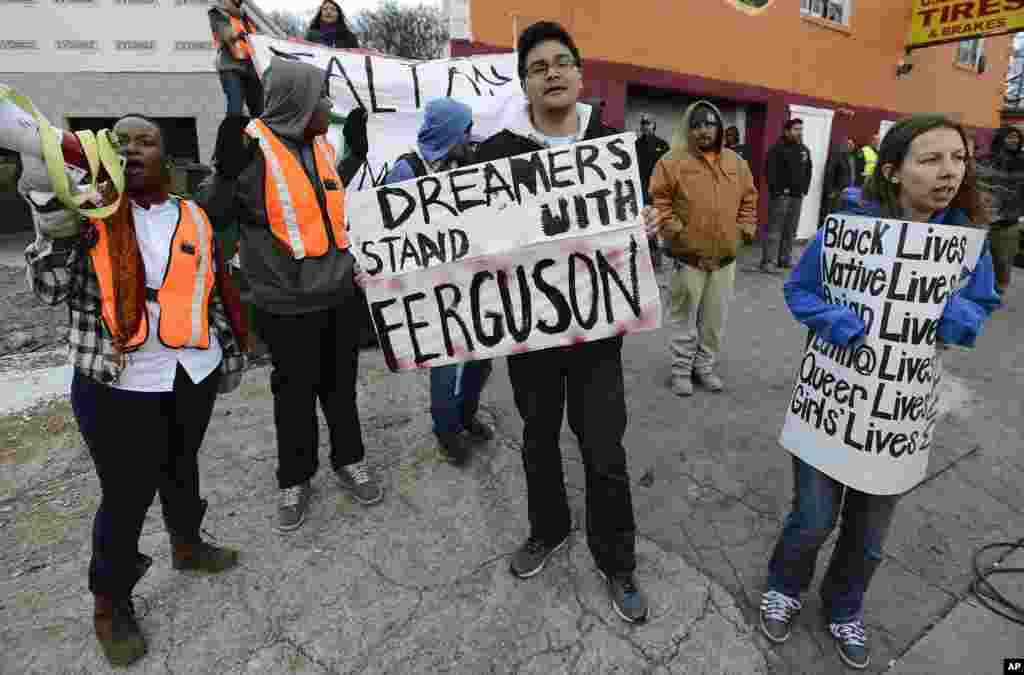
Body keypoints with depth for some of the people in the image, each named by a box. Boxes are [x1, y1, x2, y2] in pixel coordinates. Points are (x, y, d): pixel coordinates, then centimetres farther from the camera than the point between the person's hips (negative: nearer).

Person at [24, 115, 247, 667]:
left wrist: (229, 350, 15)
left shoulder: (193, 218, 6)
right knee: (127, 495, 4)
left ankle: (186, 546, 47)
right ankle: (109, 605, 28)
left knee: (181, 467, 23)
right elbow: (49, 290, -11)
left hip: (194, 376, 4)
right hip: (117, 388, -3)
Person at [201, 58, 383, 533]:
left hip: (338, 292, 6)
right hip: (288, 301, -6)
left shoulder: (320, 143, 8)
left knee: (341, 383, 17)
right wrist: (228, 173, -26)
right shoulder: (253, 150, -12)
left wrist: (355, 151, 19)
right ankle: (294, 479, 30)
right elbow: (213, 217, -10)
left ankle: (349, 460, 36)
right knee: (295, 393, 9)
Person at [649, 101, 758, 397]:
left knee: (715, 319, 12)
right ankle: (681, 369, 17)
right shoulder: (673, 161, -5)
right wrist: (677, 233, -12)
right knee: (685, 317, 4)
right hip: (689, 256, -4)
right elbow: (658, 201, -8)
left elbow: (749, 200, 16)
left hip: (725, 257, 5)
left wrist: (742, 232, 6)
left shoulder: (737, 163, 10)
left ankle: (705, 366, 27)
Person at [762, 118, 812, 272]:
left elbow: (808, 171, 22)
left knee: (791, 230, 10)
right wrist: (777, 189, -17)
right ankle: (767, 261, -9)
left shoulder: (805, 150, 17)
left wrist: (804, 189, 11)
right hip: (781, 195, -7)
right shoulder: (777, 148, -5)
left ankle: (785, 258, 19)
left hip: (797, 195, 7)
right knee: (774, 229, -10)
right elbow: (770, 170, -13)